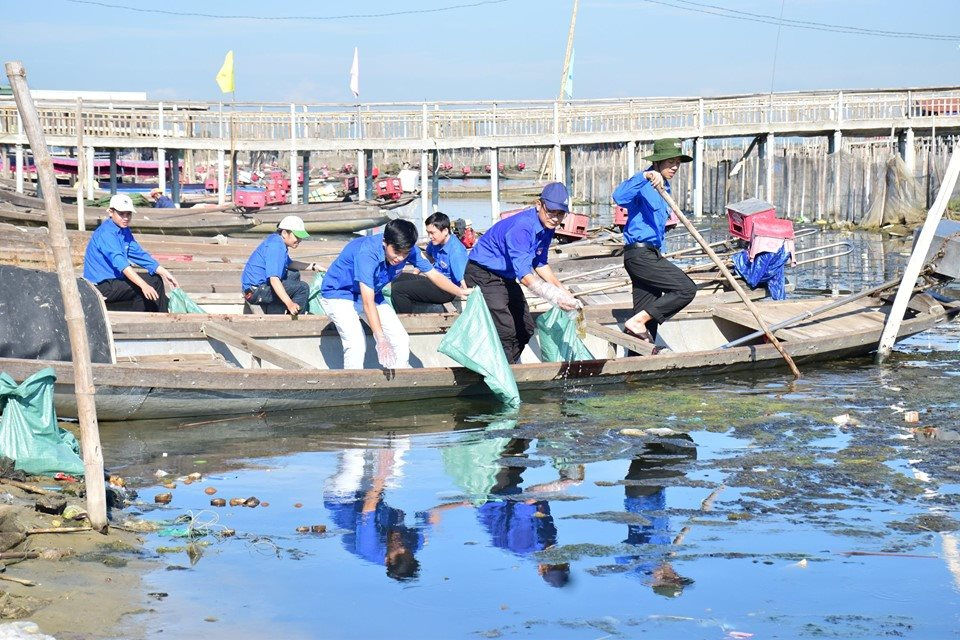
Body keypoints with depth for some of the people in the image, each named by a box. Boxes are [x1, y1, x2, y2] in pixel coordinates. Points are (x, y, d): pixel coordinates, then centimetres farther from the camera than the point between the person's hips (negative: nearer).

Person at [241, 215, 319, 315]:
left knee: (294, 275, 27)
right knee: (302, 288, -16)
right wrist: (289, 304, -39)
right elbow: (274, 279, -32)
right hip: (256, 291, -11)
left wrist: (311, 266, 22)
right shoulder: (276, 246, -21)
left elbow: (289, 264, 30)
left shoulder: (276, 240, 11)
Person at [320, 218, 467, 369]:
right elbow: (368, 303, -40)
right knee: (356, 344, -28)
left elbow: (434, 275, -3)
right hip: (338, 294, -7)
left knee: (401, 340, -2)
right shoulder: (367, 253, -37)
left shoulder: (407, 250, -18)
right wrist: (381, 340, -44)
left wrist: (461, 292, -14)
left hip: (371, 293, 7)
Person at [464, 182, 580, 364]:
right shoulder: (521, 227, -32)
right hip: (483, 275, -10)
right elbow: (524, 275, -39)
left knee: (525, 329, 12)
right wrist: (556, 298, -47)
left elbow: (540, 264, 14)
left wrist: (563, 291, 3)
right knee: (506, 331, -19)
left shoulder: (547, 227, -2)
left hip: (505, 277, 10)